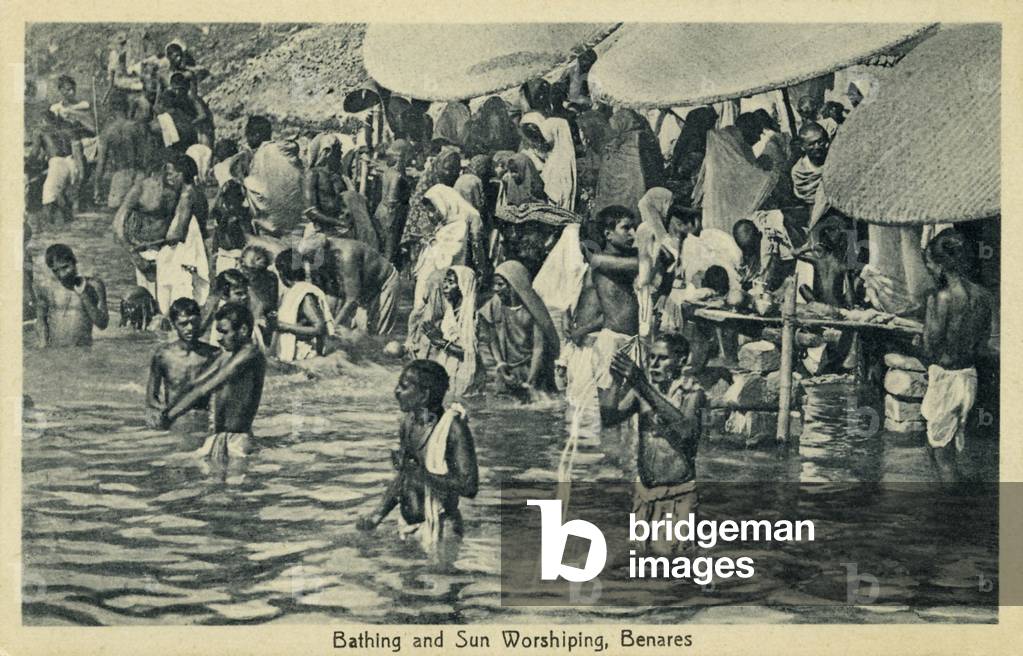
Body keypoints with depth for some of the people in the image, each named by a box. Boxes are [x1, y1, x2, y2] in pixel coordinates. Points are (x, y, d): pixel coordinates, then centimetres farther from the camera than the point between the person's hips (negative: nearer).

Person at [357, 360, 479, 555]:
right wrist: (378, 513, 4)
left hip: (439, 531, -6)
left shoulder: (453, 428, -17)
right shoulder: (409, 422, 4)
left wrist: (420, 473, -23)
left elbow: (469, 486, -22)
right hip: (408, 525, 7)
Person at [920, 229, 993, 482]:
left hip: (945, 377, -7)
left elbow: (930, 349, -17)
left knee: (941, 449, 5)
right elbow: (982, 345, 9)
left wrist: (929, 308, -6)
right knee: (954, 443, 21)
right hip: (970, 375, 7)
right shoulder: (983, 295, 0)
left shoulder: (943, 297, -22)